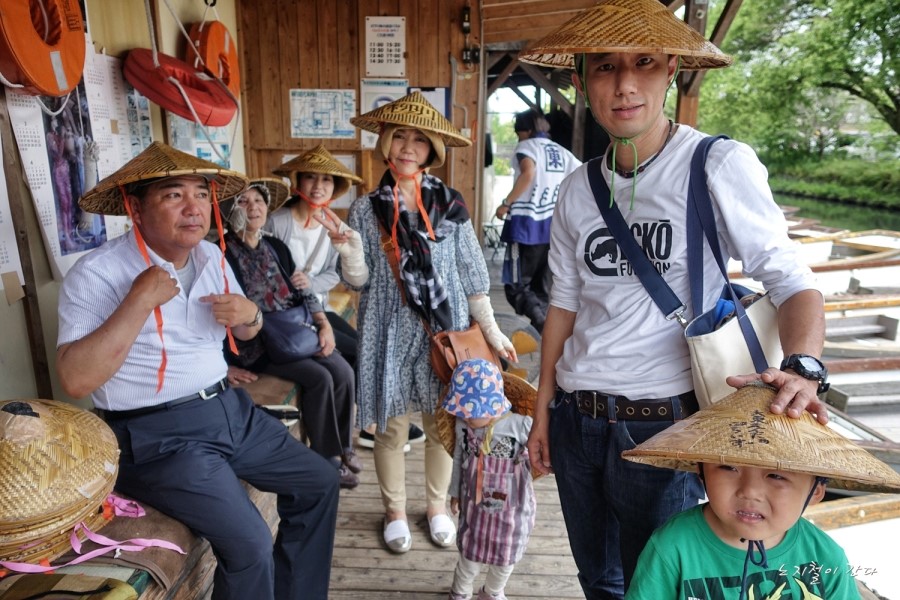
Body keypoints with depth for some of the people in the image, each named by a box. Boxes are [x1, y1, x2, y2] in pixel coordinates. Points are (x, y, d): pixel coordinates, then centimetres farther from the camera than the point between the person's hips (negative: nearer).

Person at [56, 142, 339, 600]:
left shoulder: (211, 257, 6)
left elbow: (244, 333, 18)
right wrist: (140, 301, -26)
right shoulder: (96, 273, -14)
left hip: (229, 409, 7)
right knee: (249, 543, -21)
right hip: (157, 433, -7)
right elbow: (76, 380, -22)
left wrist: (250, 314, -6)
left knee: (320, 482, 8)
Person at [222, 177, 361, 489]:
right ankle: (326, 458, -6)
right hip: (255, 342, -6)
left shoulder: (276, 247, 14)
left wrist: (324, 324, -2)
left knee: (344, 373, -14)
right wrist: (224, 364, -18)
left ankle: (343, 446, 6)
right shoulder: (222, 254, -7)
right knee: (320, 378, -24)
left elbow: (302, 291, 13)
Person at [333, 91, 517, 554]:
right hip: (391, 333, 0)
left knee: (441, 425, 13)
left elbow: (472, 274, 3)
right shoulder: (368, 208, -2)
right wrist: (349, 248, -22)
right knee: (391, 428, 10)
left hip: (443, 329, 1)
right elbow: (357, 281, -2)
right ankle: (395, 511, 34)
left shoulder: (450, 204, -1)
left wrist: (491, 329, 1)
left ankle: (437, 505, 37)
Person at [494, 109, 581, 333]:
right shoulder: (561, 152, 15)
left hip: (526, 224, -7)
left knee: (516, 286, -3)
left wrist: (506, 203, -16)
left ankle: (544, 324, -25)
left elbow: (528, 173, -23)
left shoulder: (527, 146, -3)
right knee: (541, 286, 14)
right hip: (552, 225, 7)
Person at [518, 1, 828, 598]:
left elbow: (793, 281, -9)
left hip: (663, 422, -5)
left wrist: (802, 368, -29)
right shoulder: (578, 189, 4)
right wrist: (543, 410, 11)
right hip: (576, 419, 5)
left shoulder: (720, 164, -10)